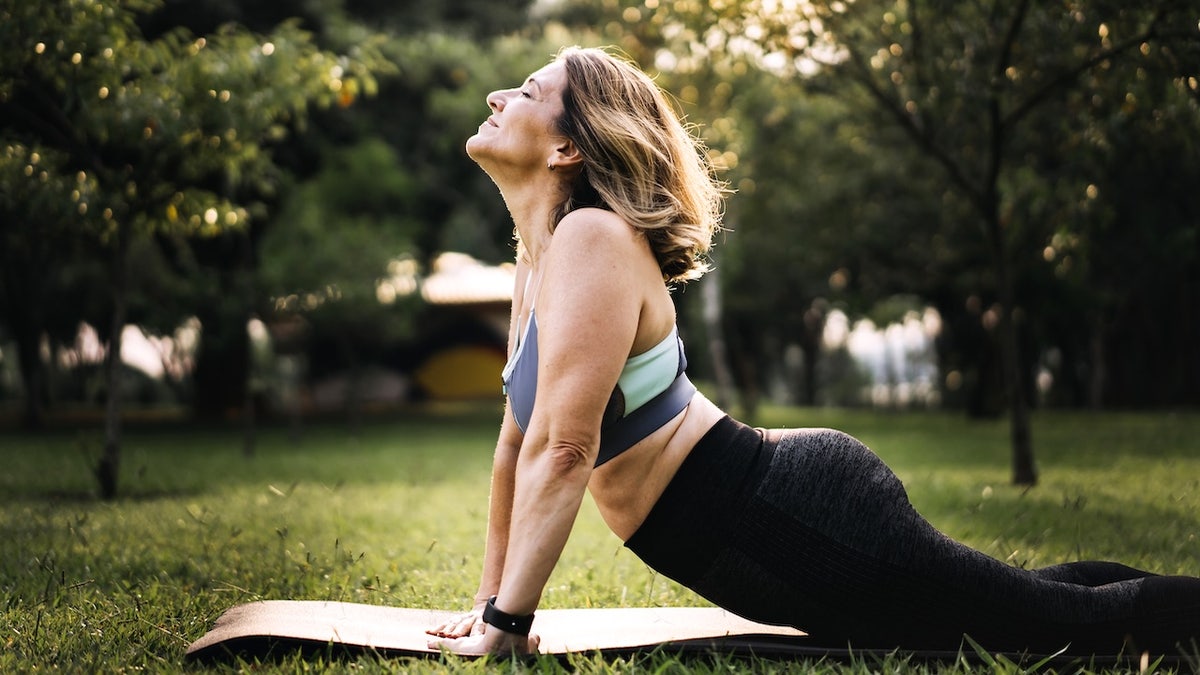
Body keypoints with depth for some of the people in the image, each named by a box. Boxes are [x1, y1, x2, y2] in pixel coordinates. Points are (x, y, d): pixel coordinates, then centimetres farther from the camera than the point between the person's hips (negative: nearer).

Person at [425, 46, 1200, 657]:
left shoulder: (591, 241, -18)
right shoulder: (539, 258, 10)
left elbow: (562, 449, -25)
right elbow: (518, 444, 15)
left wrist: (505, 625, -19)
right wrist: (489, 601, 15)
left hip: (800, 518, -9)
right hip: (780, 512, 9)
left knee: (1073, 624, 1)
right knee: (1019, 599, 25)